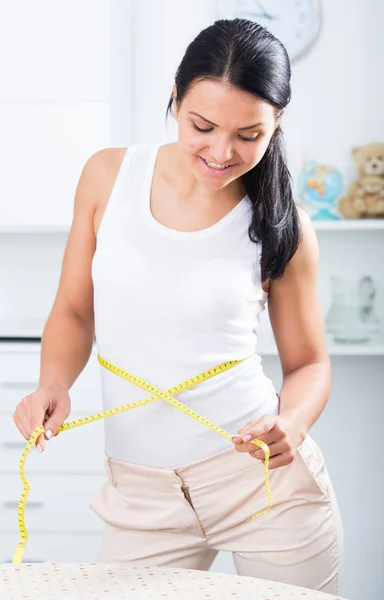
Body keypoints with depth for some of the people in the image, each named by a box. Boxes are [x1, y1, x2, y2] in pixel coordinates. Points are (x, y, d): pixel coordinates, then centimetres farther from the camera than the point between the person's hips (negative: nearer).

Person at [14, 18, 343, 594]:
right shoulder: (109, 175, -2)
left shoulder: (282, 225, -6)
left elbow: (309, 362, 5)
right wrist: (53, 387, -10)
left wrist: (292, 424, -16)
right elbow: (74, 311, 9)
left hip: (263, 473, -1)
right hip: (141, 491, 2)